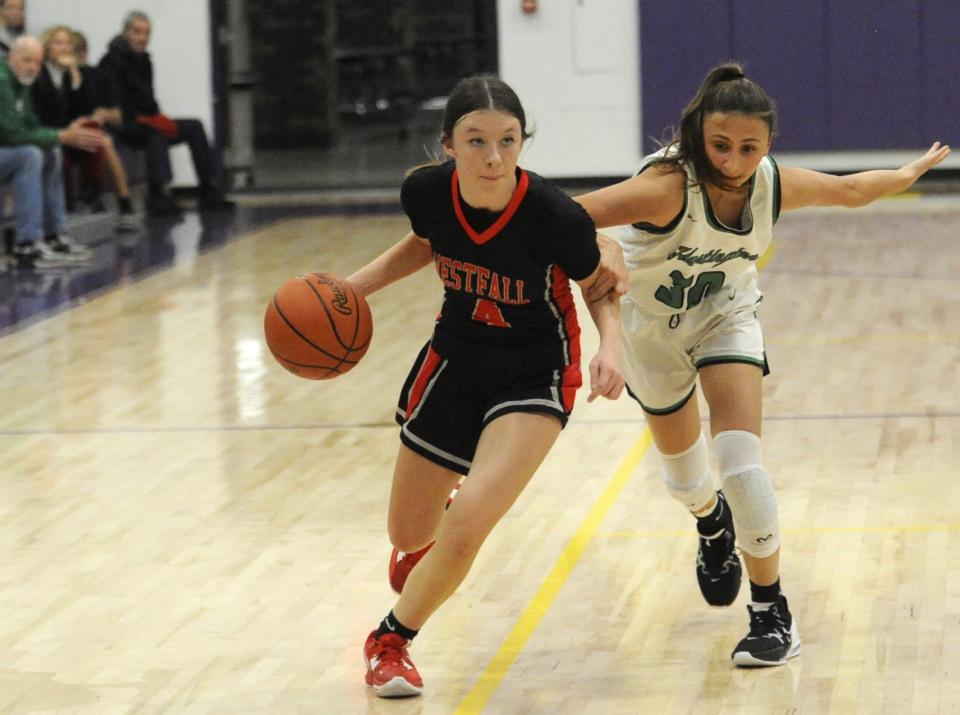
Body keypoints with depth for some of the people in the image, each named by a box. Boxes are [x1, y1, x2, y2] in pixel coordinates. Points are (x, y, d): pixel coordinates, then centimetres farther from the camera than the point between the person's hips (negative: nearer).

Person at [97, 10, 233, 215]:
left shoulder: (143, 60, 17)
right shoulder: (111, 62, -9)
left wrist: (157, 117, -1)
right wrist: (140, 119, -24)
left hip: (145, 122, 9)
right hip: (121, 127, -9)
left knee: (194, 127, -3)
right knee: (154, 131, -37)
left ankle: (209, 191, -7)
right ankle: (159, 195, -46)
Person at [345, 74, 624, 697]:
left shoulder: (555, 216, -29)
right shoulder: (428, 190, -20)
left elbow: (600, 287, -8)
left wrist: (611, 344, -26)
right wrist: (353, 286, -6)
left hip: (534, 373, -4)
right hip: (455, 358, 4)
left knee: (468, 522, -22)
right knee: (409, 535, 15)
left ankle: (392, 639, 5)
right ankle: (439, 530, 56)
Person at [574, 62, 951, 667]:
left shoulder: (777, 186, -22)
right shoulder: (668, 186, -38)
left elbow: (849, 189, 0)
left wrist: (908, 175, 15)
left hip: (727, 317, 1)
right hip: (652, 327, -1)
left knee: (741, 458, -17)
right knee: (682, 466, 17)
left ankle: (773, 615, -4)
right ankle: (713, 524, 55)